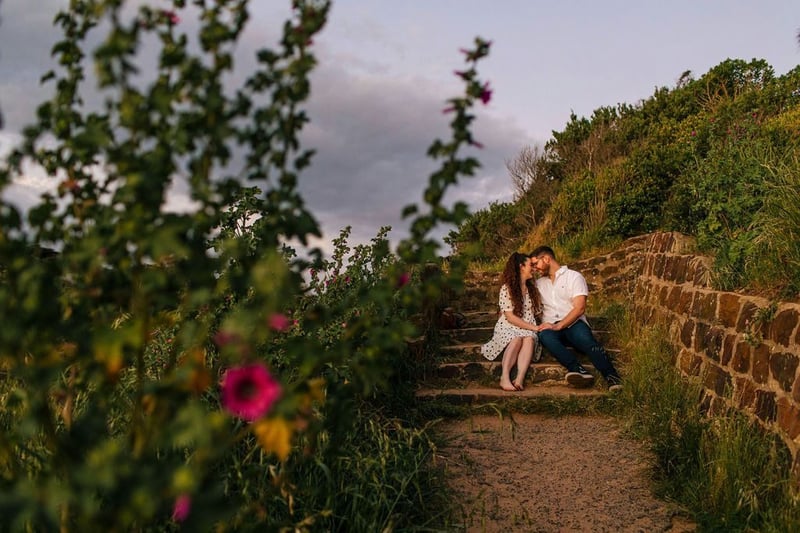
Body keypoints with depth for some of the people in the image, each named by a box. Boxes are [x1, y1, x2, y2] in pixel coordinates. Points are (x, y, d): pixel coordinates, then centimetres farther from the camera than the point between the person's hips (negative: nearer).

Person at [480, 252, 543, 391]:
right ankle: (504, 378, -47)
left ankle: (520, 379, -51)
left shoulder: (532, 288, 16)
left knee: (529, 339, -33)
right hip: (508, 327, -3)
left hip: (528, 329, 3)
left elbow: (538, 311, 18)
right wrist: (534, 327, -15)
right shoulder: (506, 289, -4)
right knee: (516, 339, -37)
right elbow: (510, 317, -11)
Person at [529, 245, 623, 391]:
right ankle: (578, 370, -49)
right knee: (545, 336, -35)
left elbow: (579, 308, -6)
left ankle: (611, 375, -47)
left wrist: (558, 326, -16)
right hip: (551, 327, 3)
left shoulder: (574, 277, 7)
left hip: (573, 324, -2)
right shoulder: (539, 283, 24)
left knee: (583, 335, -38)